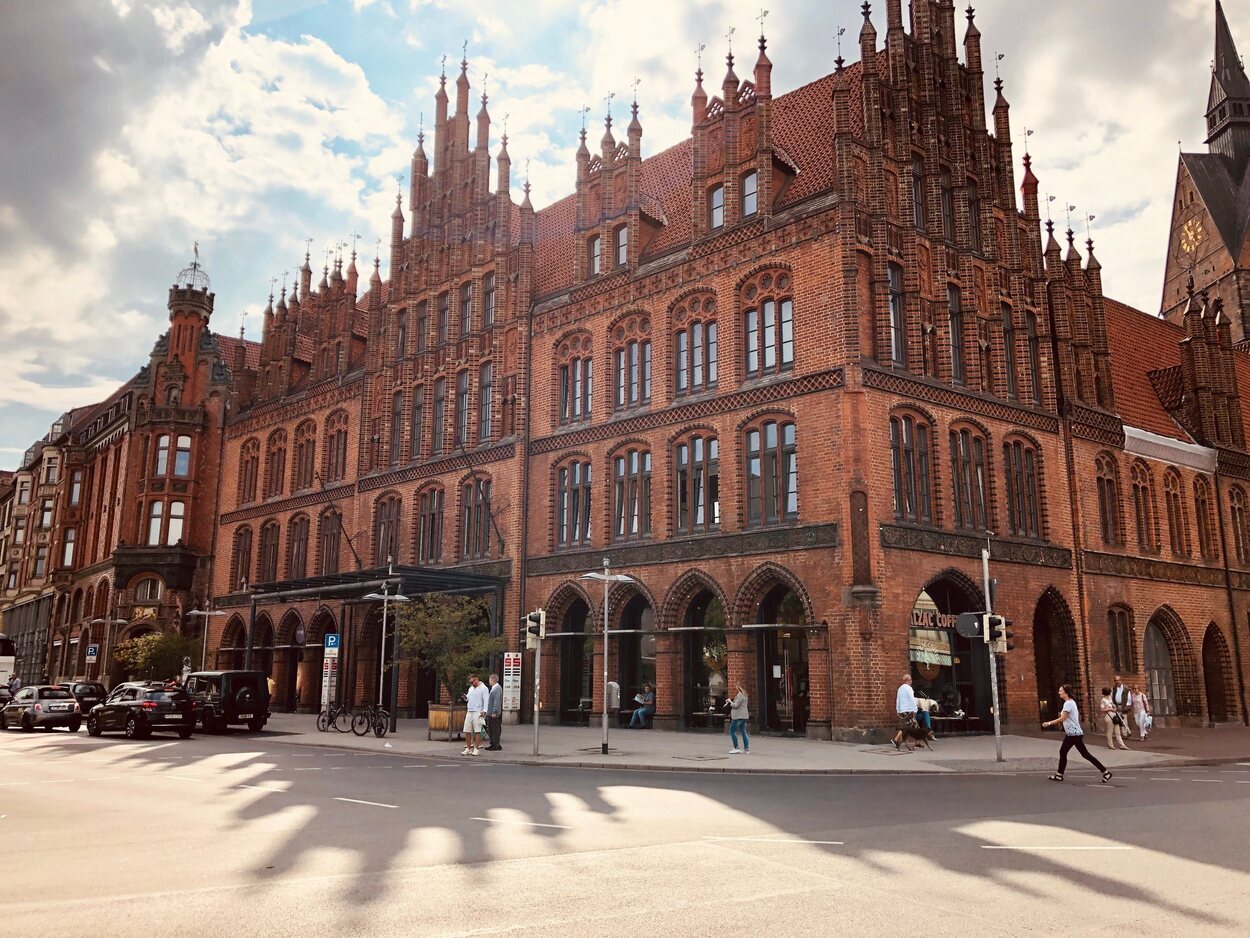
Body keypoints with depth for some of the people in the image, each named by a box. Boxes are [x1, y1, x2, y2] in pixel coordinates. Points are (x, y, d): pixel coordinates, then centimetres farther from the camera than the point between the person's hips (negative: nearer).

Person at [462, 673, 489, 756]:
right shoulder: (471, 688, 19)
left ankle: (476, 749, 0)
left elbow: (486, 700, -12)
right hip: (469, 712, 7)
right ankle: (468, 748, 15)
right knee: (467, 731, 6)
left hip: (478, 712, -7)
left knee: (477, 731, -5)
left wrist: (484, 710, -23)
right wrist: (466, 697, 3)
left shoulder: (483, 688, -4)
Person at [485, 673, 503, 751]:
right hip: (490, 713, 10)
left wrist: (494, 712, -24)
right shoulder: (493, 688, 16)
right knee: (490, 730, 15)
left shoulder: (497, 688, -16)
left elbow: (497, 701, -22)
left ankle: (496, 745, 1)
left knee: (495, 729, -4)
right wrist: (487, 712, 23)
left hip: (494, 714, -10)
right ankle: (493, 744, 22)